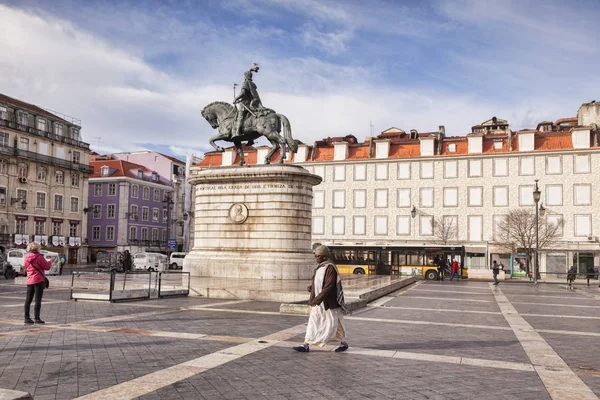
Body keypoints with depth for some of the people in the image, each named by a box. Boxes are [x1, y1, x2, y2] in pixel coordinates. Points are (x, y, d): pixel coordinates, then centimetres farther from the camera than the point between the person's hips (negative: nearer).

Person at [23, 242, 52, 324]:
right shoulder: (39, 257, -14)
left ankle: (27, 318, 13)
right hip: (39, 280, -6)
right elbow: (47, 267, -10)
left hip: (29, 281, 7)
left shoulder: (26, 258, 7)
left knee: (28, 299, 10)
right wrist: (49, 262, 9)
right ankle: (36, 318, -2)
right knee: (38, 300, -2)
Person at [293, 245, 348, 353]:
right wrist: (312, 287, 1)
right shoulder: (320, 267, 9)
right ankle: (306, 345, 6)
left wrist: (317, 299, -28)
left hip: (329, 302, -9)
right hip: (318, 301, 9)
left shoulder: (330, 268, -20)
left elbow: (328, 287, -26)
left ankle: (343, 343, 25)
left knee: (333, 323, 6)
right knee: (313, 321, 4)